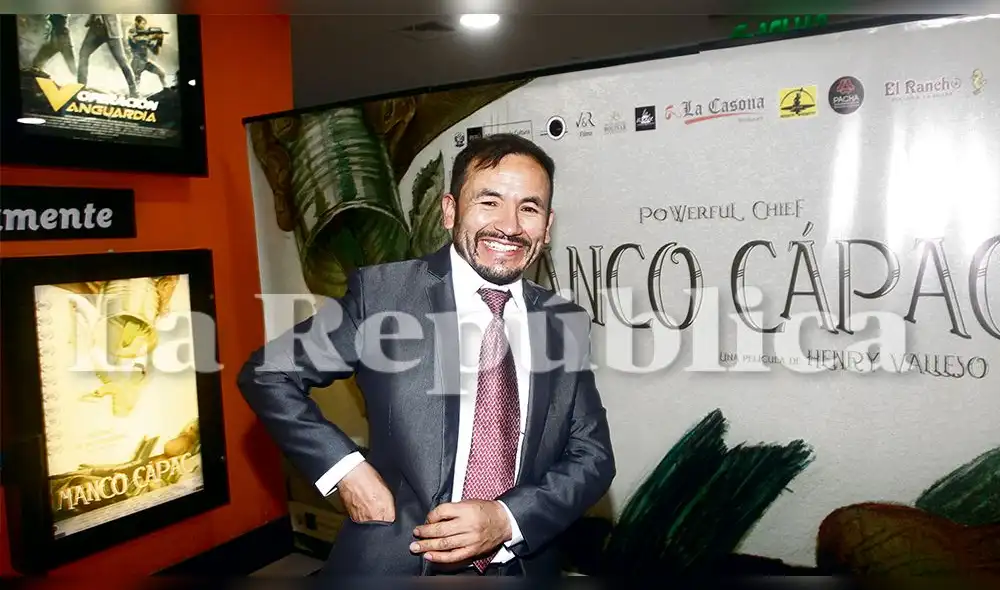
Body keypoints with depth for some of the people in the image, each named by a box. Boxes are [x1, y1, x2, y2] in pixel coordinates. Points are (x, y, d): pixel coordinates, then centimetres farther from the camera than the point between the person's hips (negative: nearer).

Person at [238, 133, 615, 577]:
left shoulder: (565, 323, -3)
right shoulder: (381, 292, -13)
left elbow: (593, 456, -2)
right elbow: (267, 374, -5)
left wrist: (507, 519, -17)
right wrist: (346, 470, -16)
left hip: (524, 567, 3)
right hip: (394, 564, -2)